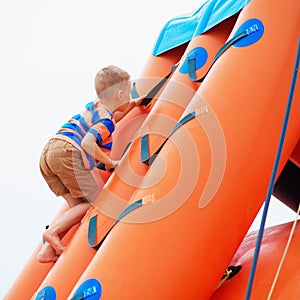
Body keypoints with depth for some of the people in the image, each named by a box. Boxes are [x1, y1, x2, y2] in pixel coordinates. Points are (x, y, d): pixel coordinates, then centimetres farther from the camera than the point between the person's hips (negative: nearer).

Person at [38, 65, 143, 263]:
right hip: (68, 153, -9)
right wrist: (109, 162, -6)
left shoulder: (93, 106, 25)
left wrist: (131, 105, 49)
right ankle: (53, 231, -15)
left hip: (48, 152, 9)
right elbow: (87, 143, -18)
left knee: (78, 205, 10)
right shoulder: (105, 118, -3)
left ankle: (47, 250, -2)